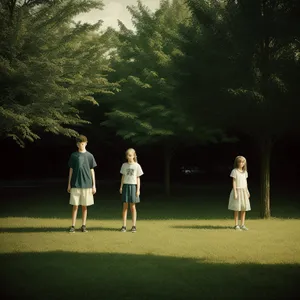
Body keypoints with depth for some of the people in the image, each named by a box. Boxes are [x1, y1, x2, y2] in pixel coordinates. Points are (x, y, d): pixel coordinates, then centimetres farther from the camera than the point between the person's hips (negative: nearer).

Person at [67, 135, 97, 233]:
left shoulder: (89, 156, 5)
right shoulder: (73, 155, 5)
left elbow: (92, 171, 7)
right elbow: (71, 170, 9)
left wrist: (94, 185, 3)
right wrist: (69, 184, 5)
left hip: (86, 184, 0)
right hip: (75, 185, 0)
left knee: (84, 206, 5)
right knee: (75, 206, -1)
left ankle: (83, 226, 13)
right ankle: (73, 226, 3)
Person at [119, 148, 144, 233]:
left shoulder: (137, 166, 0)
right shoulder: (124, 165, 7)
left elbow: (138, 178, 1)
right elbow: (123, 176, 11)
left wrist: (138, 190, -4)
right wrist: (121, 187, 3)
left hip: (133, 186, -2)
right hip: (125, 185, 2)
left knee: (133, 207, 2)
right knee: (125, 206, 0)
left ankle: (134, 226, 7)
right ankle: (124, 226, 1)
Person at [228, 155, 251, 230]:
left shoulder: (245, 171, 11)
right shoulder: (234, 171, -6)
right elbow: (234, 182, -9)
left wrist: (247, 192, 15)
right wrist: (235, 192, -14)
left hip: (244, 191, 5)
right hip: (237, 190, -5)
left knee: (244, 208, 4)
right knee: (237, 209, -2)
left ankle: (242, 225, 11)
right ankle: (236, 225, 5)